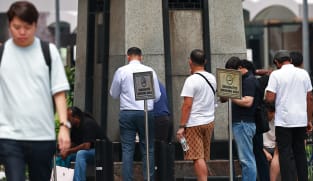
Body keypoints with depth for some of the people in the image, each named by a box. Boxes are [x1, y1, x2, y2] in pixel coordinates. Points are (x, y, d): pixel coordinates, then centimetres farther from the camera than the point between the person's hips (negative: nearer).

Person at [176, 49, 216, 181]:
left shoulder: (191, 80, -14)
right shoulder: (212, 78, 7)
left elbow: (187, 105, -18)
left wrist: (181, 126, -15)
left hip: (194, 124, -7)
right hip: (209, 121, 7)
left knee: (198, 158, -8)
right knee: (203, 157, 15)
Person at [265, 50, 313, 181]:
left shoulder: (276, 74, -7)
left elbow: (270, 98, -13)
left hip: (283, 121, -4)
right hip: (301, 120, 4)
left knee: (286, 154, -1)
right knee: (300, 152, 15)